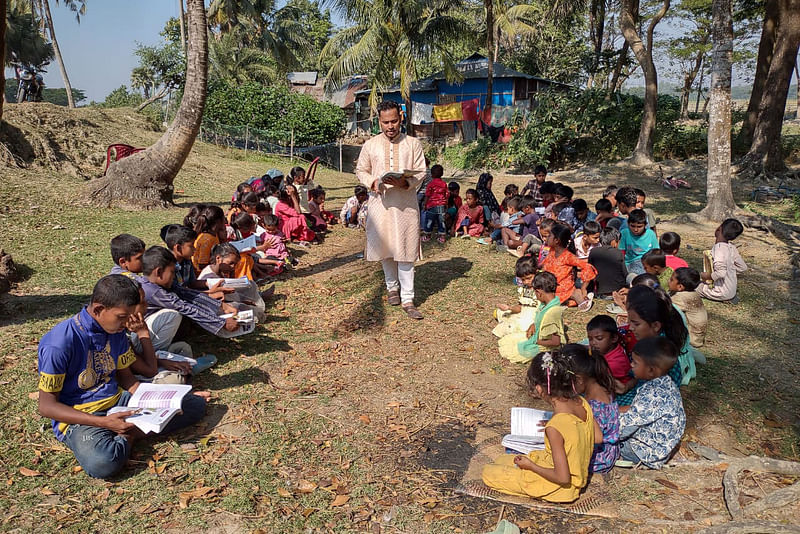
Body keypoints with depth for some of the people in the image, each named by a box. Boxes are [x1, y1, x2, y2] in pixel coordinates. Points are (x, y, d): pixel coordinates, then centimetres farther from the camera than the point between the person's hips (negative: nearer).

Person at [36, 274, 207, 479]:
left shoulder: (116, 331, 2)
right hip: (79, 416, -6)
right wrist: (103, 422, -25)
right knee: (102, 463, -40)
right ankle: (125, 437, -9)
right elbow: (46, 406, -15)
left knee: (195, 405, -6)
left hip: (119, 401, 7)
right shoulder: (59, 343, -19)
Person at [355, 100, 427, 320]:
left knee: (405, 251, -3)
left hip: (406, 203, -1)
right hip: (380, 203, 2)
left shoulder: (413, 144, 5)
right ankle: (392, 288, 30)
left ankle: (407, 299, 2)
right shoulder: (370, 145, 7)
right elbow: (361, 171, 12)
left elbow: (421, 172, 2)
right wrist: (372, 182, -9)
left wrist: (406, 182, -18)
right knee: (385, 249, 9)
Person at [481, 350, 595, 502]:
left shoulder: (555, 428, -35)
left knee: (488, 473, 1)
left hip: (561, 488, -7)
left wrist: (530, 465, -15)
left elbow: (562, 477, -30)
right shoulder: (582, 403, -13)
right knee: (500, 460, 18)